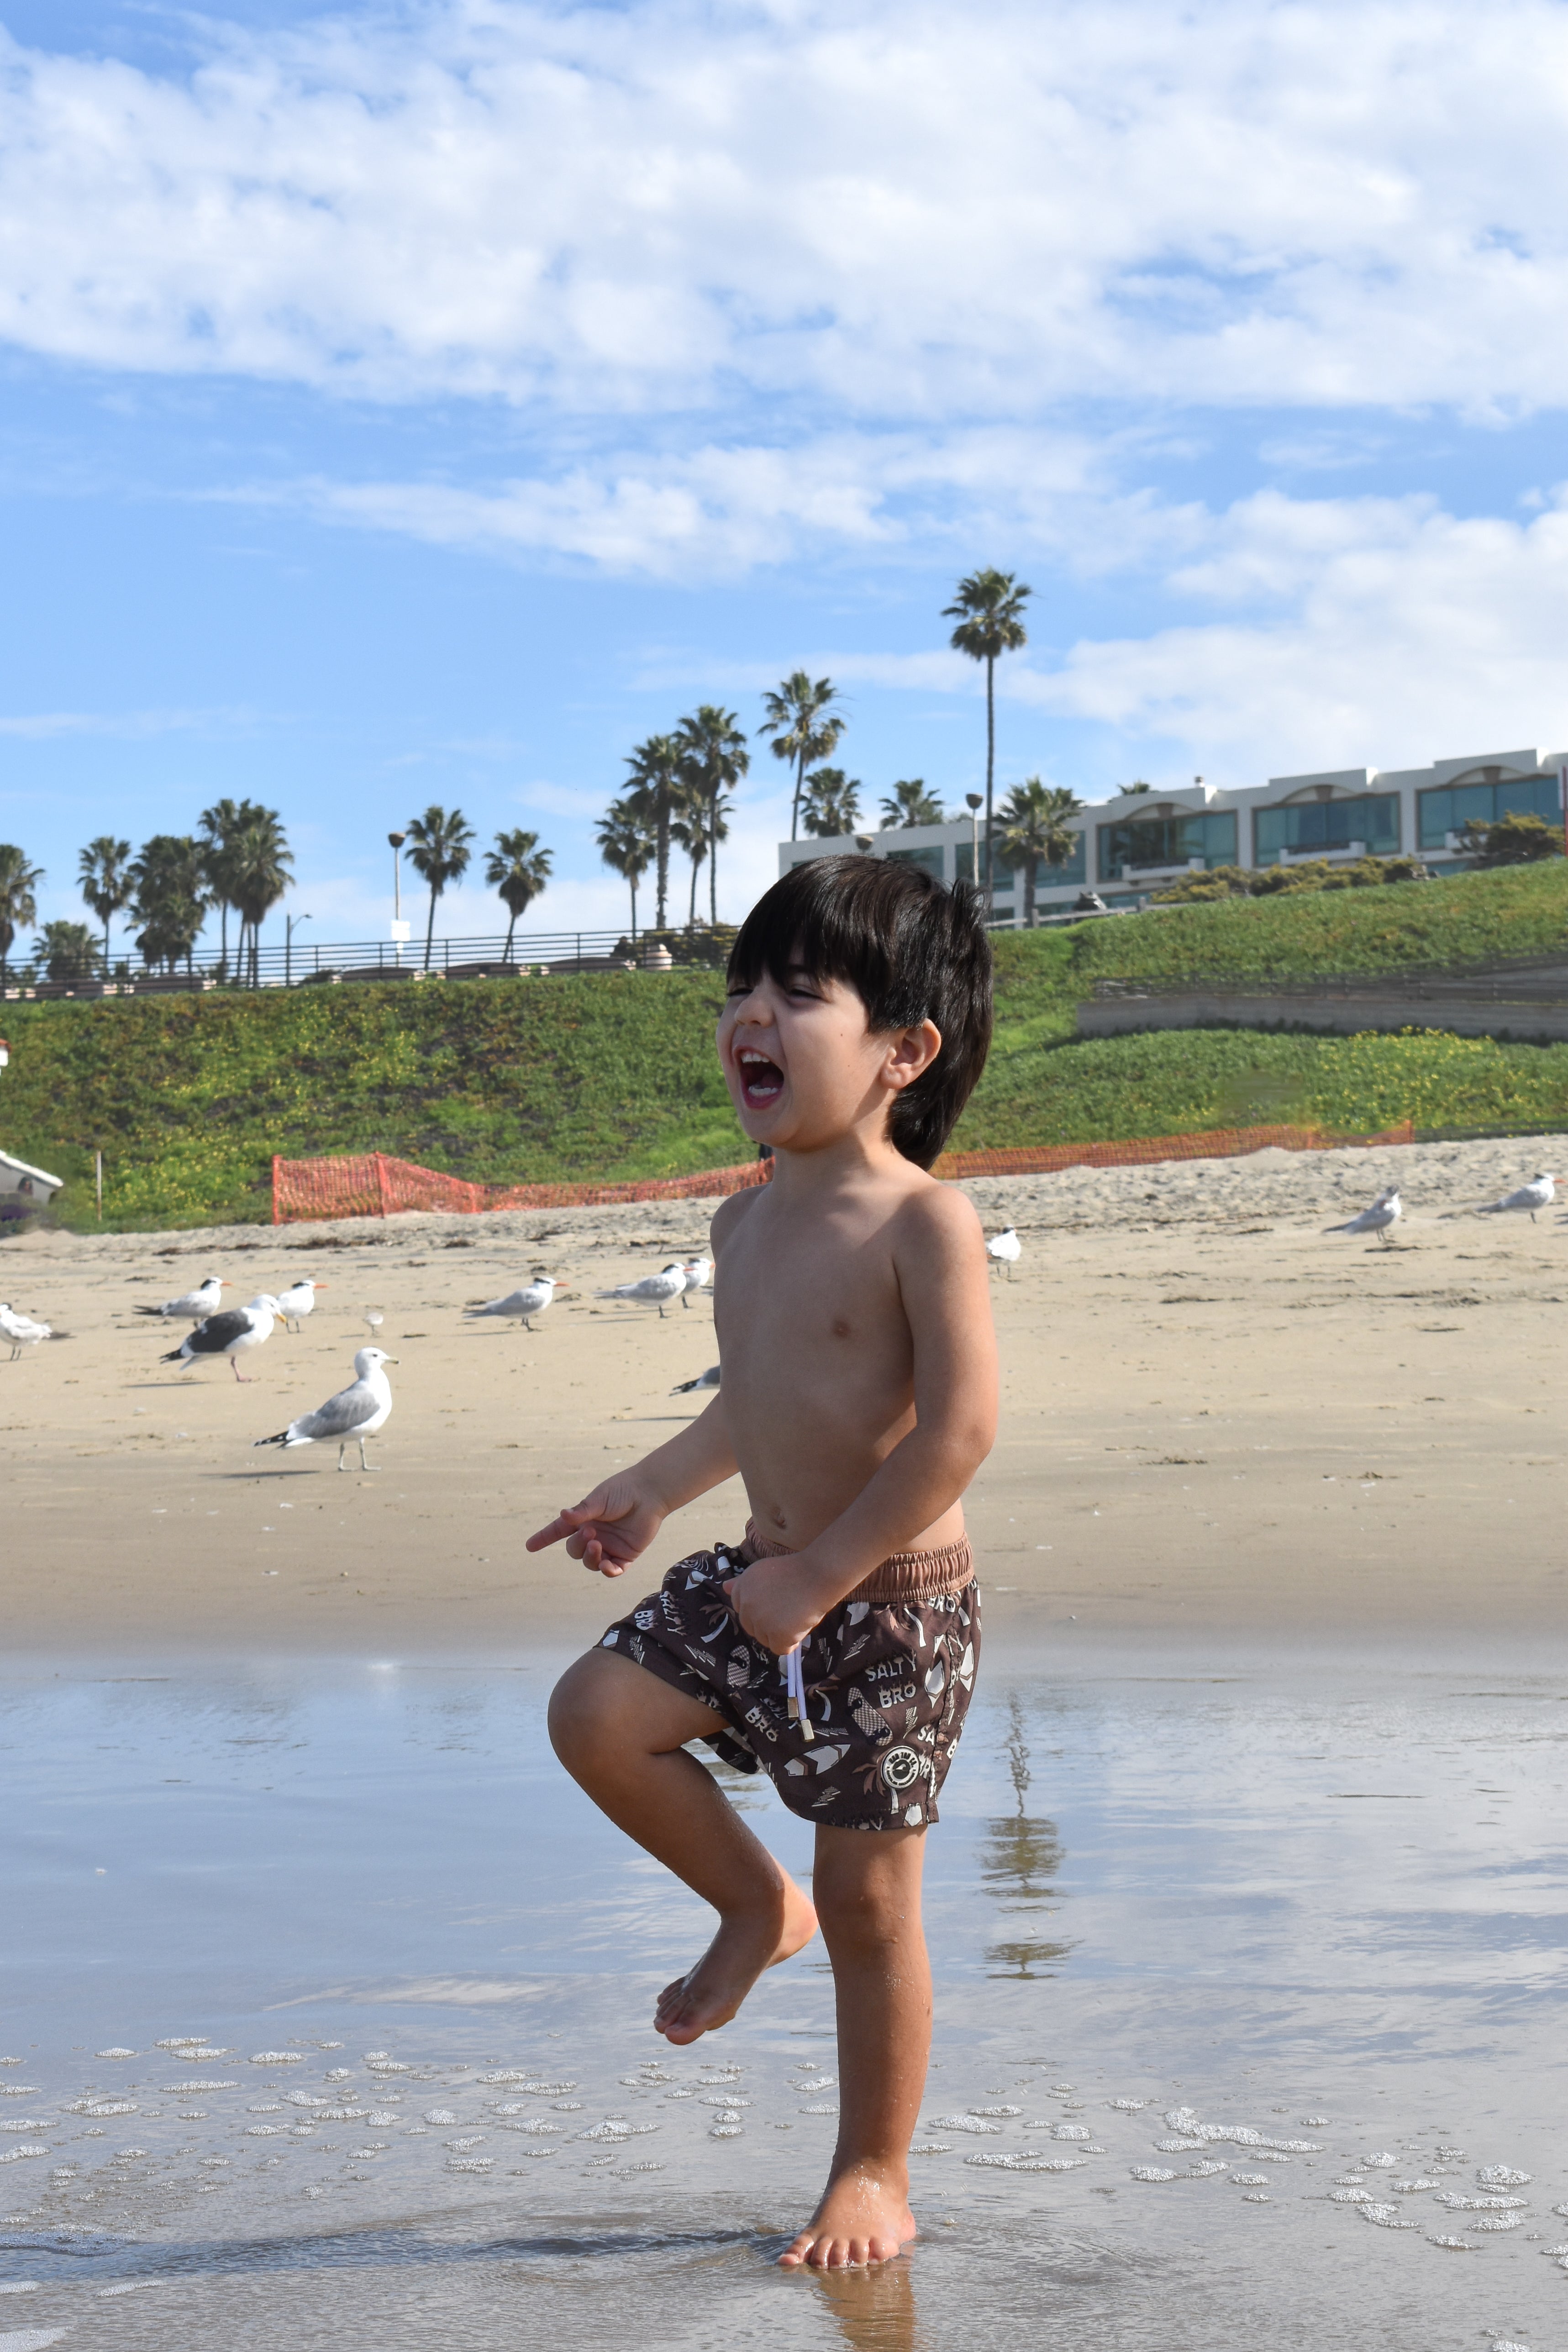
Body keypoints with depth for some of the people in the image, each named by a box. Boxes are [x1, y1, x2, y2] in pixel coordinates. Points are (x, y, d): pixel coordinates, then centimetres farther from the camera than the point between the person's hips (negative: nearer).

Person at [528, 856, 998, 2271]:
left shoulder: (922, 1221, -18)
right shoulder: (746, 1225, 7)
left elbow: (959, 1429, -23)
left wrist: (820, 1576, -22)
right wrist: (655, 1491, 17)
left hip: (894, 1607, -7)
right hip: (771, 1581, 7)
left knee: (870, 1902, 2)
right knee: (597, 1715, -9)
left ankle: (875, 2179, 20)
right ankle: (756, 1908, 17)